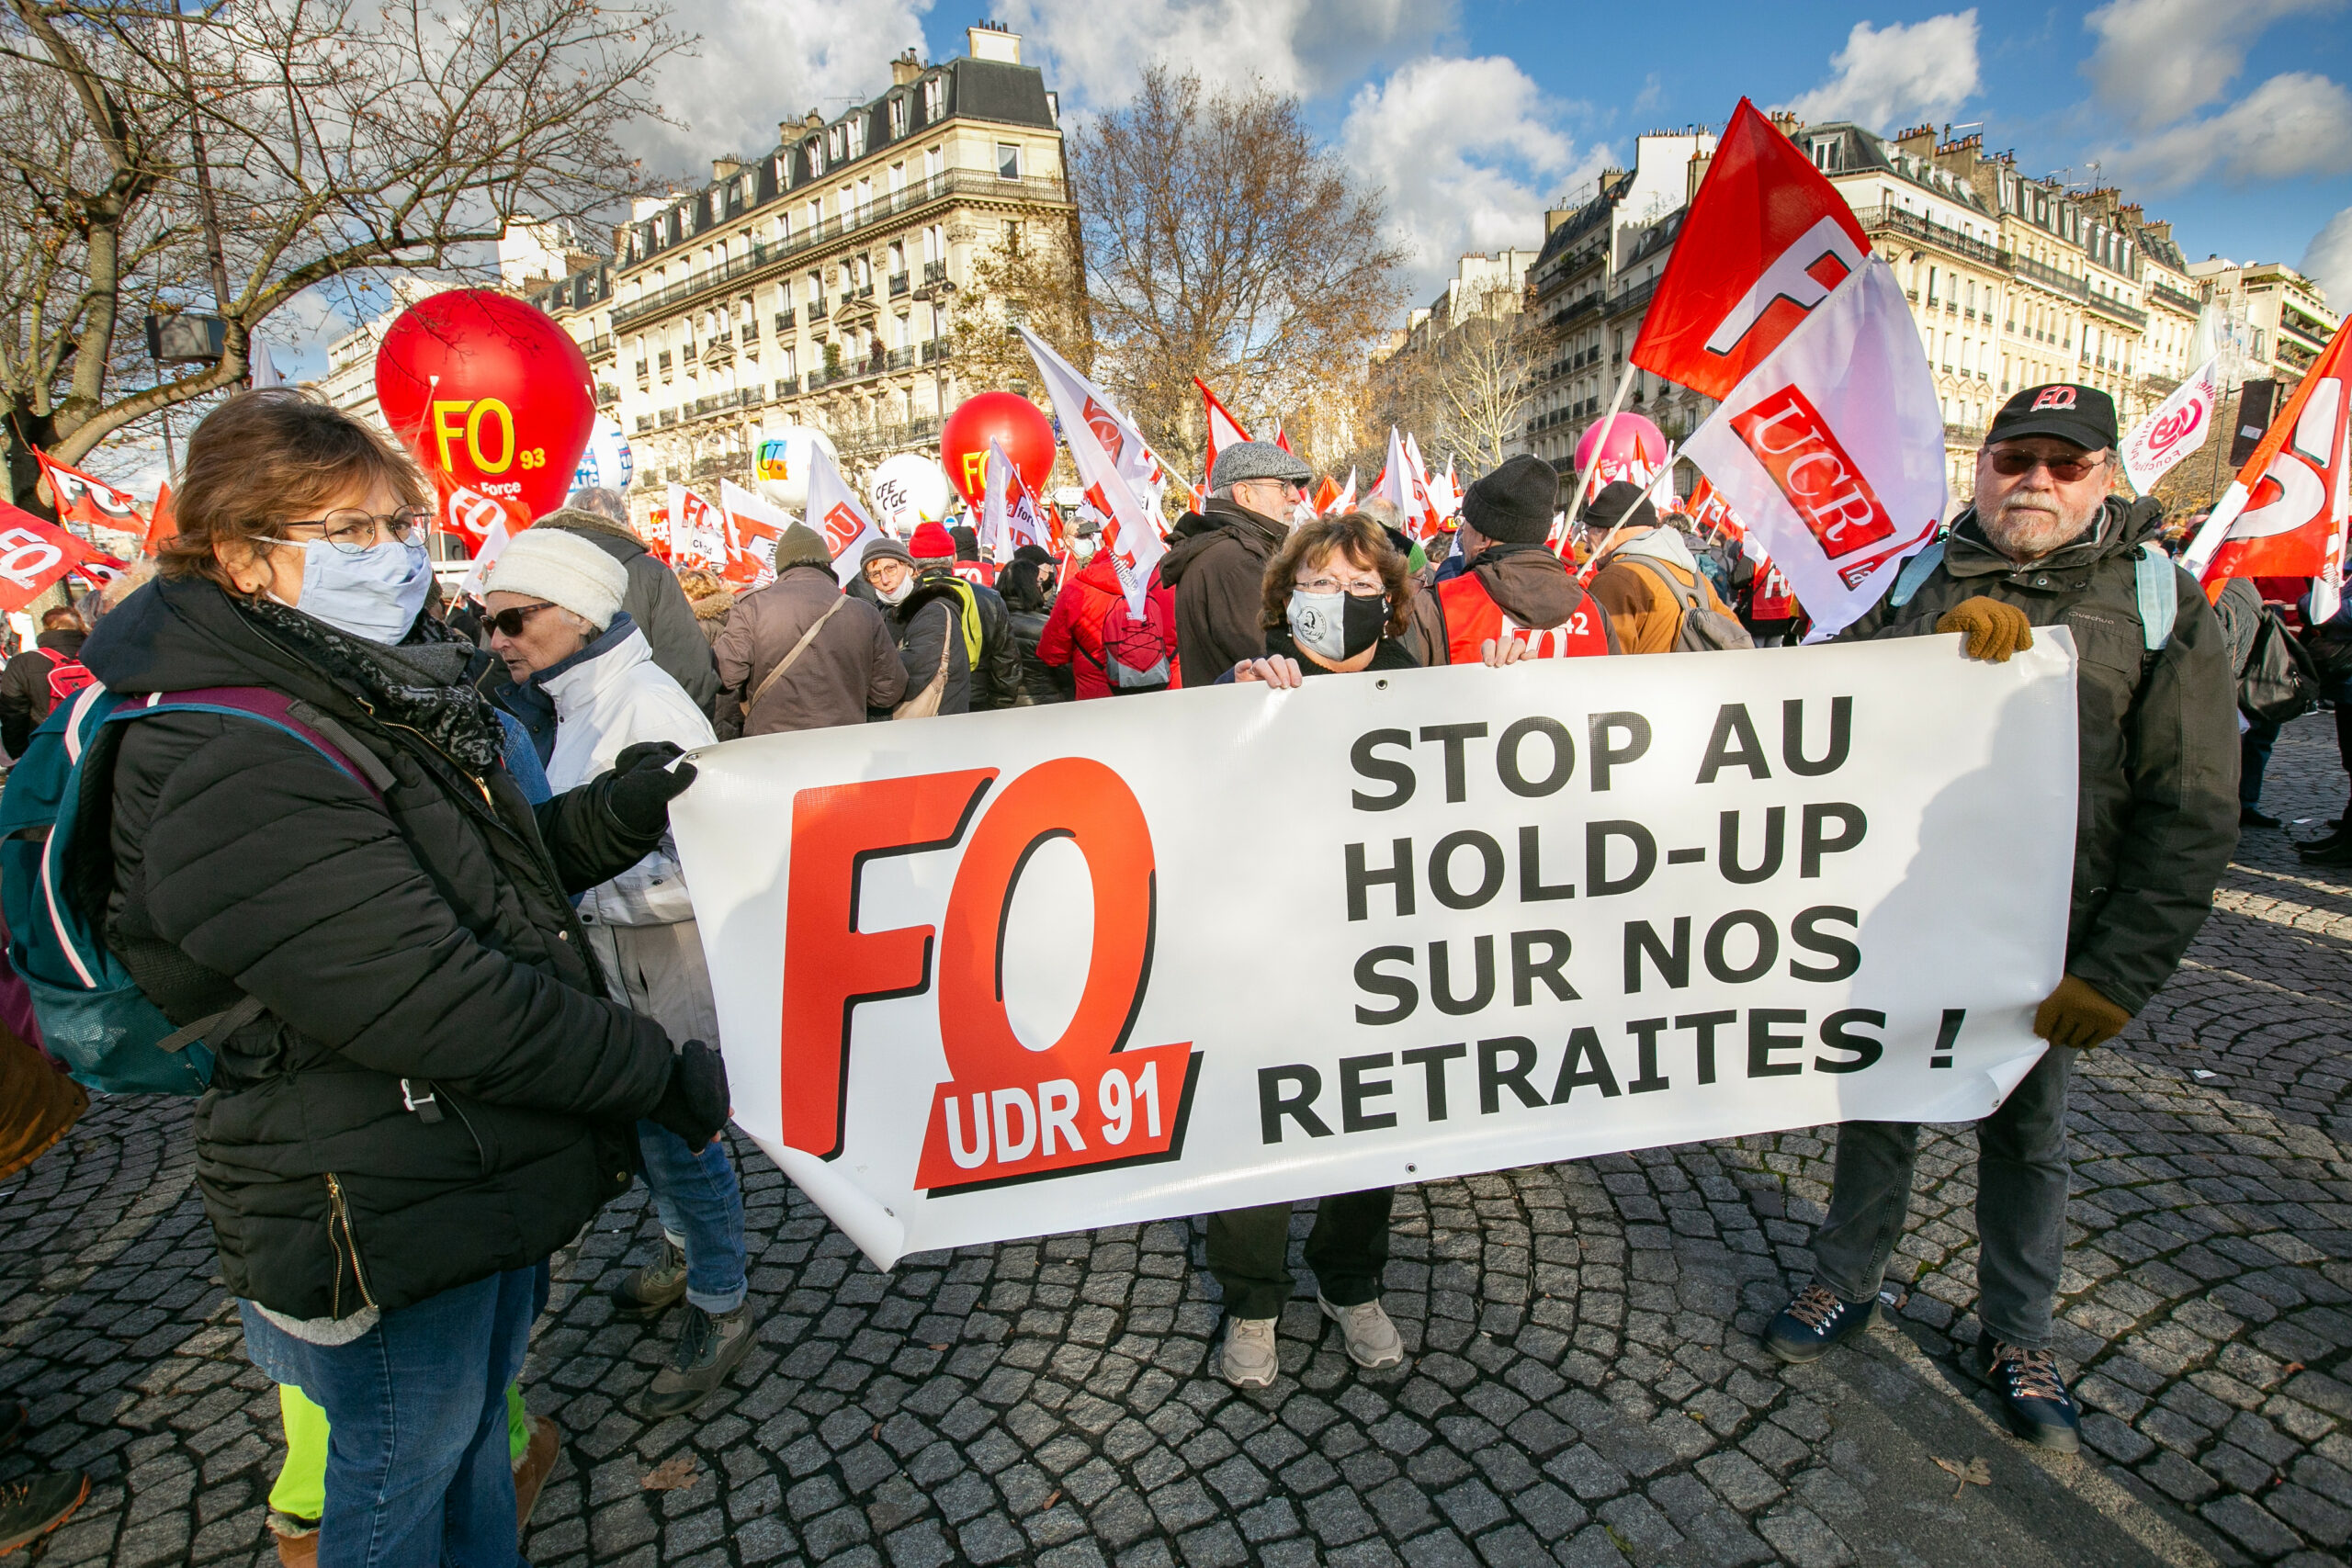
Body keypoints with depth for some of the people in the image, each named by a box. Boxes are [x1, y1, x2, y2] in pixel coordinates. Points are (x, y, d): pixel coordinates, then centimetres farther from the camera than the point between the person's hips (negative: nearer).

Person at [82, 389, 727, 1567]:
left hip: (491, 1171, 9)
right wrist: (662, 1073, -23)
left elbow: (480, 876, 13)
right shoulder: (230, 774, -26)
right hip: (388, 1219, -9)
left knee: (478, 1415, 28)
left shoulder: (387, 689, 5)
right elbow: (432, 1002, -31)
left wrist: (602, 822, -5)